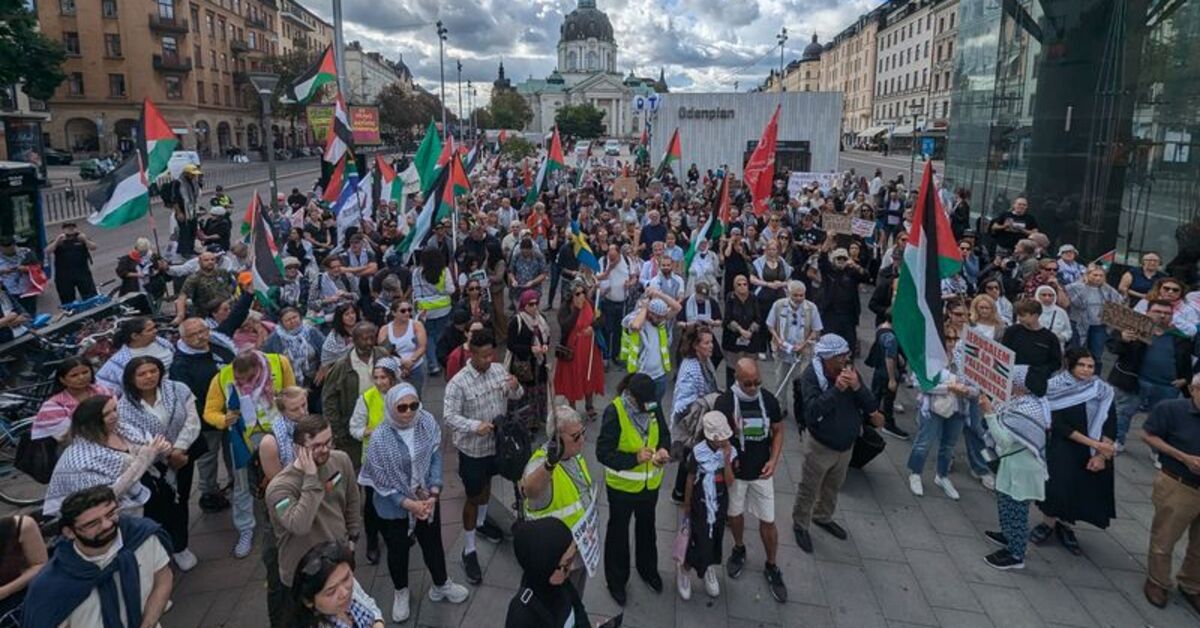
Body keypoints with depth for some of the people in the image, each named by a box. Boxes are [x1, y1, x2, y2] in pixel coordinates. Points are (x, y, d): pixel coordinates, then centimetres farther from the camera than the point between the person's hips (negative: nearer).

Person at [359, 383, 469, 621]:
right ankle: (400, 592, 47)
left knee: (433, 544, 21)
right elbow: (381, 481, -18)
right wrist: (408, 503, -19)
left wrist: (434, 494, -16)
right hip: (393, 507, -3)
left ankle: (441, 585, 47)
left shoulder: (427, 422, -16)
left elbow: (436, 458, -8)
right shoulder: (379, 438, -25)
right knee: (398, 550, 19)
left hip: (427, 500, 3)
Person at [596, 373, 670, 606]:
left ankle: (648, 569, 51)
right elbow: (603, 453, -25)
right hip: (622, 485, -5)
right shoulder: (614, 412, -27)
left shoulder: (653, 406, -12)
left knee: (647, 527, 26)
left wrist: (663, 449, -20)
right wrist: (635, 458, -35)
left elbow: (663, 433, 2)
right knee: (618, 532, 16)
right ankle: (616, 580, 37)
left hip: (650, 482, 5)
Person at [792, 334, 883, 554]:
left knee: (833, 487, 26)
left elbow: (870, 406, -10)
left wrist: (857, 387, -28)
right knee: (809, 490, 12)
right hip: (821, 446, -5)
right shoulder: (811, 376, -24)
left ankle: (822, 517, 49)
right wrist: (836, 389, -40)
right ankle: (800, 525, 34)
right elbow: (812, 412, -35)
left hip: (846, 445, 5)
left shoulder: (850, 371, -10)